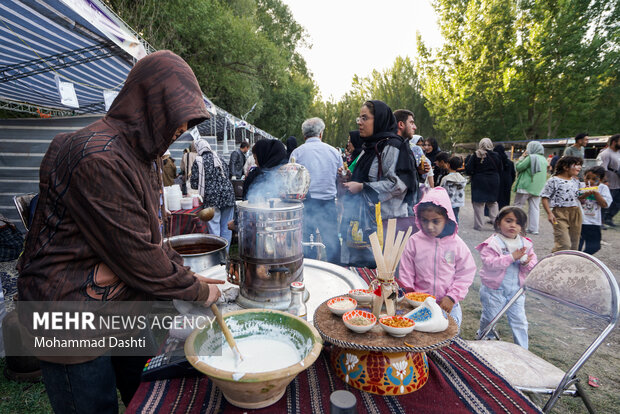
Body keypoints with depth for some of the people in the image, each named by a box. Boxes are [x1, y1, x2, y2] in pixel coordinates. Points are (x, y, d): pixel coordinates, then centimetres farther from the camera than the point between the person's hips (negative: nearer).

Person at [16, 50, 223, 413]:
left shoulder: (142, 155, 6)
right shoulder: (97, 158, -27)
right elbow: (134, 253, -25)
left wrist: (189, 275, 1)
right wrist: (196, 291, -13)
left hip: (126, 307, 9)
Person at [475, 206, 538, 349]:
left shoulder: (526, 244, 3)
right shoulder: (492, 243, -15)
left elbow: (534, 263, 5)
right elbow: (490, 263, -26)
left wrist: (526, 263, -18)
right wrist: (512, 257, -30)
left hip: (516, 289, 4)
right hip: (494, 290, -4)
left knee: (520, 321, 10)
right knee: (490, 317, 13)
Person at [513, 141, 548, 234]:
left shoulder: (530, 157, -10)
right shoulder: (544, 159, 14)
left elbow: (518, 167, -11)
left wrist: (521, 157, 4)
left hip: (525, 186, -6)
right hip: (537, 188, 6)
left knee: (517, 205, 3)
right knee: (535, 208, 6)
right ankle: (534, 229, 6)